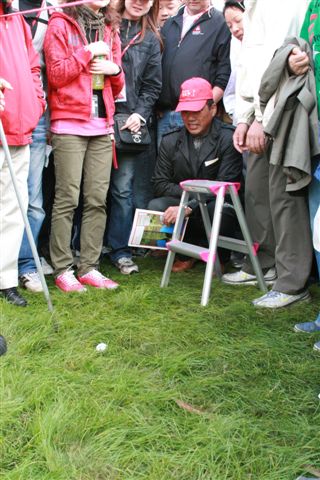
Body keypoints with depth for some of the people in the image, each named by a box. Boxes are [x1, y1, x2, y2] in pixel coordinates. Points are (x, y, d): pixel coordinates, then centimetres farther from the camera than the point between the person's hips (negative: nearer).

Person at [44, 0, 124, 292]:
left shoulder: (109, 29, 20)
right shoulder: (60, 24, 3)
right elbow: (56, 74, -7)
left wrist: (114, 69, 0)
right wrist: (88, 52, -8)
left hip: (102, 126, 5)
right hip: (69, 125, -5)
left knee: (97, 199, 1)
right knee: (67, 199, -5)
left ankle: (89, 267, 7)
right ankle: (63, 269, 2)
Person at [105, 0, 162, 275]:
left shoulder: (151, 39, 15)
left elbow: (153, 85, 12)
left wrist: (140, 114, -2)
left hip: (129, 120, 1)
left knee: (123, 187, 1)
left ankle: (120, 250, 11)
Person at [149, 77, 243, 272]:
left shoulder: (228, 139, -10)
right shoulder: (171, 141, 4)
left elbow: (225, 187, -17)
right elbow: (160, 184, 3)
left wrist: (189, 207, -28)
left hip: (216, 205, -3)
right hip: (182, 202, 3)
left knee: (222, 210, -36)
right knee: (156, 206, -25)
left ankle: (217, 255, -2)